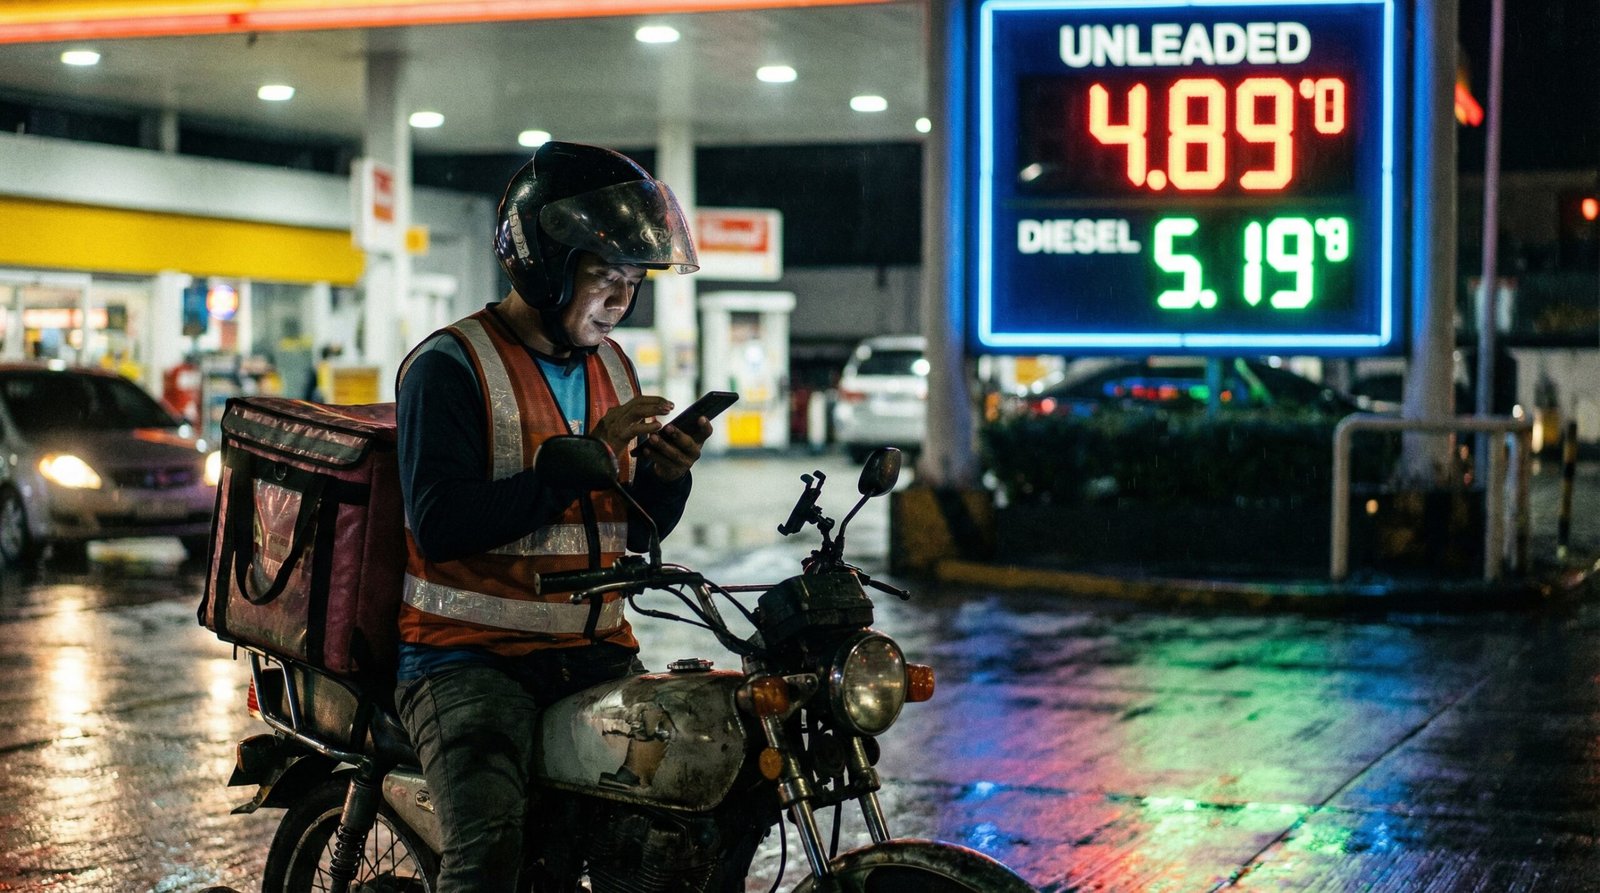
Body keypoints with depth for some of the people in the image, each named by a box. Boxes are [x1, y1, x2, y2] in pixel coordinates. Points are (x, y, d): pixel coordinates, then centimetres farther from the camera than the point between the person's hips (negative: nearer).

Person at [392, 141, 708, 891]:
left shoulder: (612, 367, 15)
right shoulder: (449, 366, -8)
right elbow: (440, 524, -20)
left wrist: (667, 476, -4)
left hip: (595, 652, 7)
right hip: (469, 655, -6)